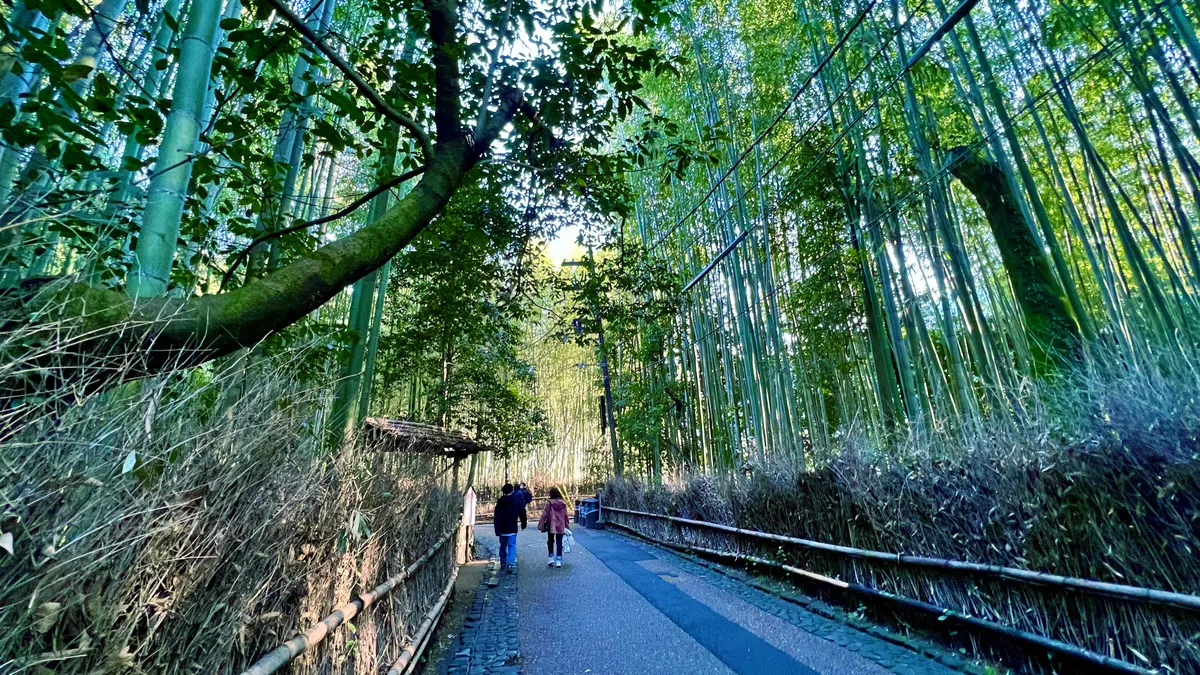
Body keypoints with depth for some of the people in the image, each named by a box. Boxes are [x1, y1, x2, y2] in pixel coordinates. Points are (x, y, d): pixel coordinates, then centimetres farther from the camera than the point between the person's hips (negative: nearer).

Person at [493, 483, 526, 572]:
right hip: (512, 529, -2)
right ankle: (510, 564, -16)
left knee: (503, 546, 19)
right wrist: (524, 524, 14)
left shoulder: (499, 501, -1)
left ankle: (503, 562, 30)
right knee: (512, 546, -2)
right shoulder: (517, 501, -4)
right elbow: (522, 513, 0)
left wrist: (497, 530, -3)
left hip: (502, 529, 2)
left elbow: (497, 517, -4)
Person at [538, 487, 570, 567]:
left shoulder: (549, 503, -11)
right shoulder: (563, 503, -2)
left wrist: (541, 525, -3)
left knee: (550, 541, 18)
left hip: (551, 525, -2)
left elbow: (545, 514, -11)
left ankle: (551, 558, 16)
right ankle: (558, 560, 7)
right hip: (560, 526, 2)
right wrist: (566, 526, 13)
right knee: (559, 542, 8)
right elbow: (565, 515, 3)